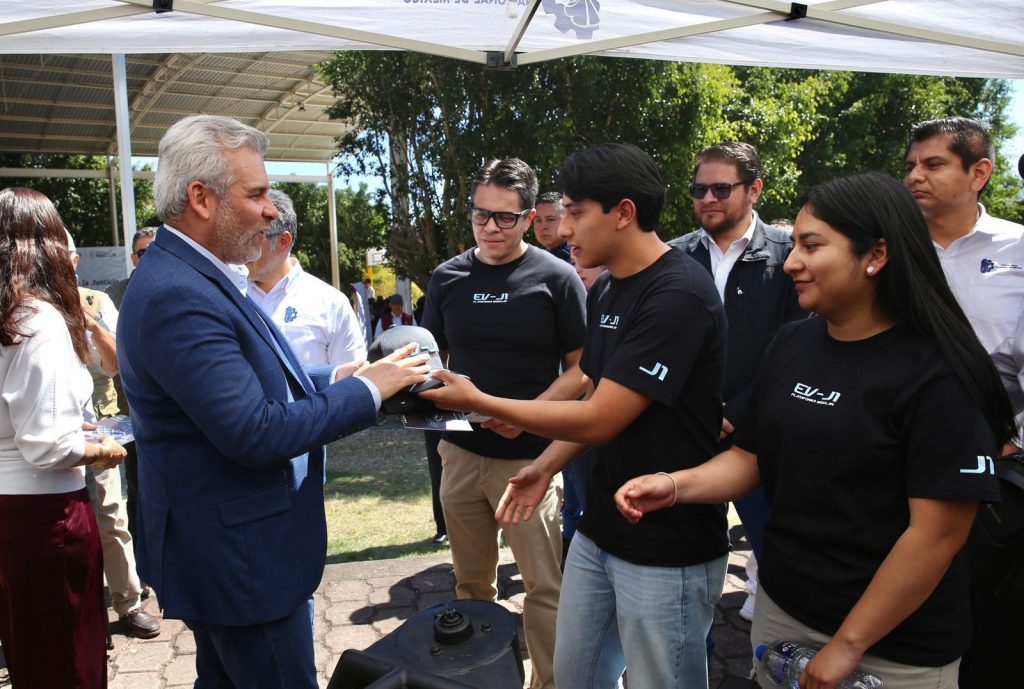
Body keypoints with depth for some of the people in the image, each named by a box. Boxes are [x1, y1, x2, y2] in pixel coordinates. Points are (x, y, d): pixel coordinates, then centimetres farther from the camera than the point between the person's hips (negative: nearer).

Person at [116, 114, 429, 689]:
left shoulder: (196, 276, 7)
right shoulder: (177, 297, -26)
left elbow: (255, 382, 12)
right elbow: (255, 432, -29)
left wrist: (337, 379, -1)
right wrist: (367, 389, -20)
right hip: (242, 561, -10)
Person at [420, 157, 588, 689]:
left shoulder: (555, 277, -5)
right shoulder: (447, 277, 5)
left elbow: (581, 367, -4)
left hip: (528, 456, -4)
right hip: (460, 452, 4)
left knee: (543, 586, 3)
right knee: (470, 582, 17)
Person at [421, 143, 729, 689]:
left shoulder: (679, 295, -21)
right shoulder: (604, 290, 7)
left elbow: (600, 420, -23)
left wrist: (477, 402, -15)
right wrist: (546, 467, 3)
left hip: (667, 550, -8)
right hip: (598, 530, 8)